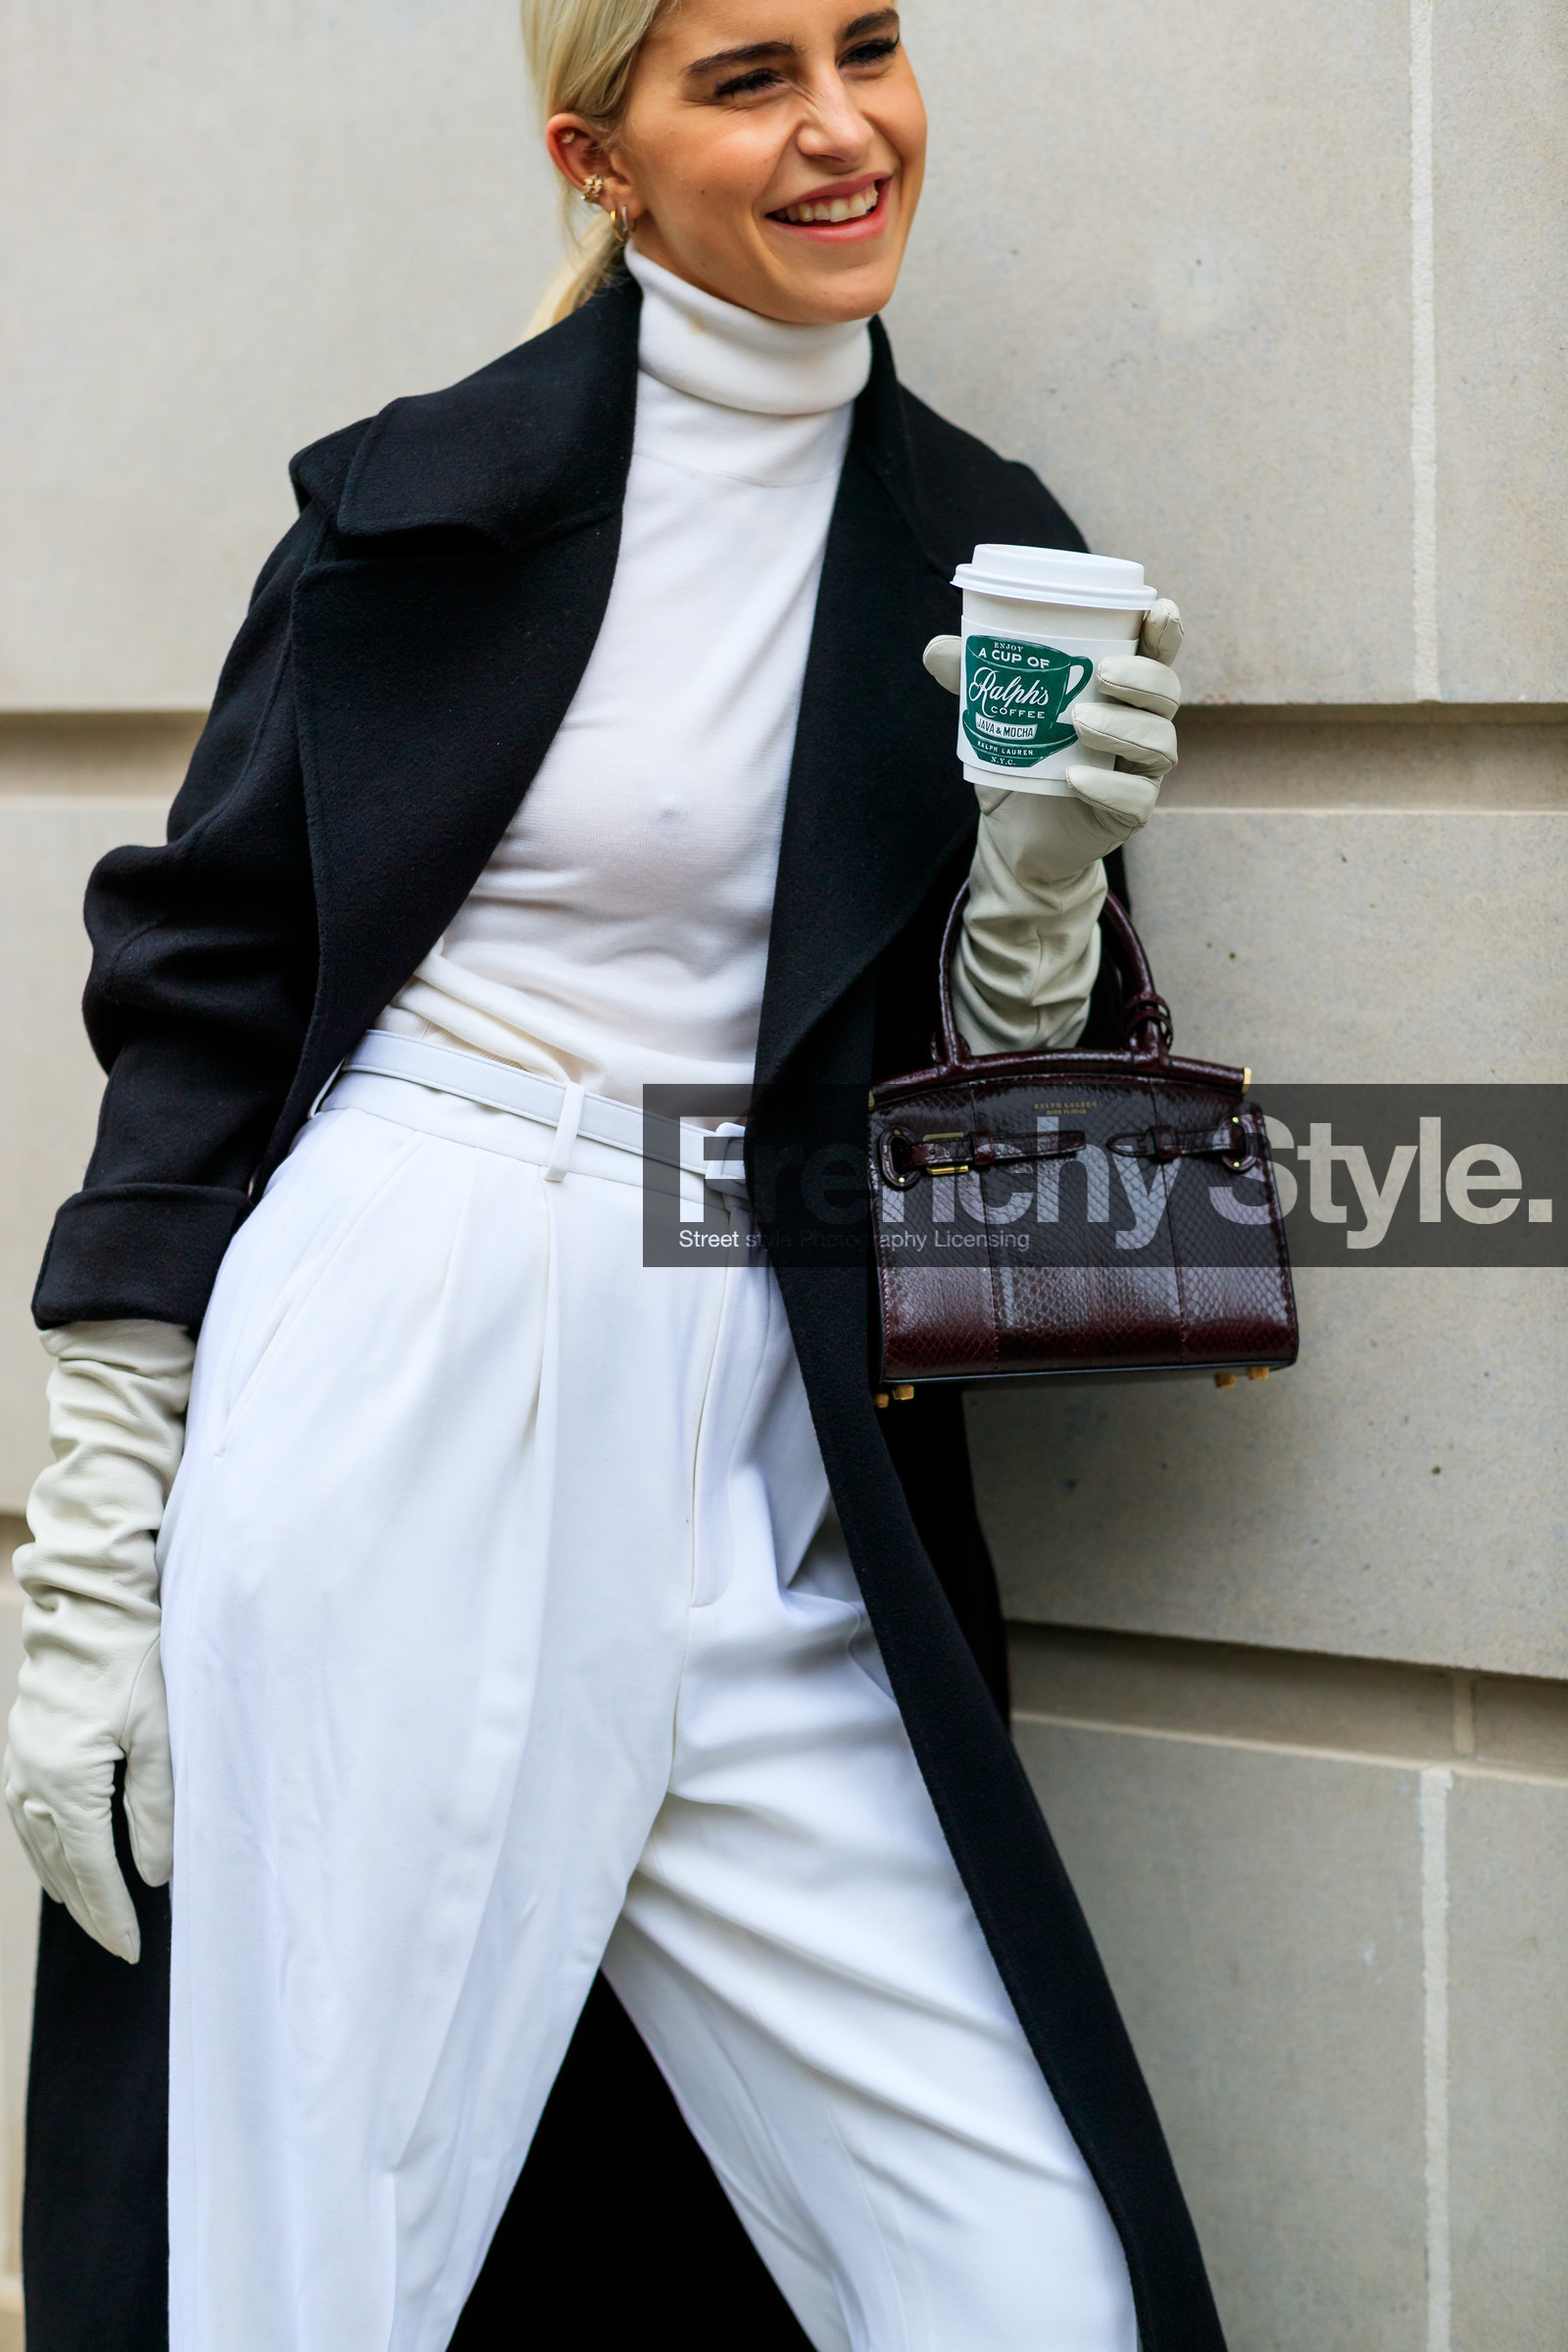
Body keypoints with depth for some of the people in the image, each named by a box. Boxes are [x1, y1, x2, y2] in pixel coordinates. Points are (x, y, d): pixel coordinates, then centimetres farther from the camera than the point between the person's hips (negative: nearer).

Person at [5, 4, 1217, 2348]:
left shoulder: (987, 552, 10)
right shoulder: (425, 496, 1)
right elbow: (198, 997, 2)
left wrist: (1047, 874, -8)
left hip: (742, 1493, 3)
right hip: (375, 1435, -3)